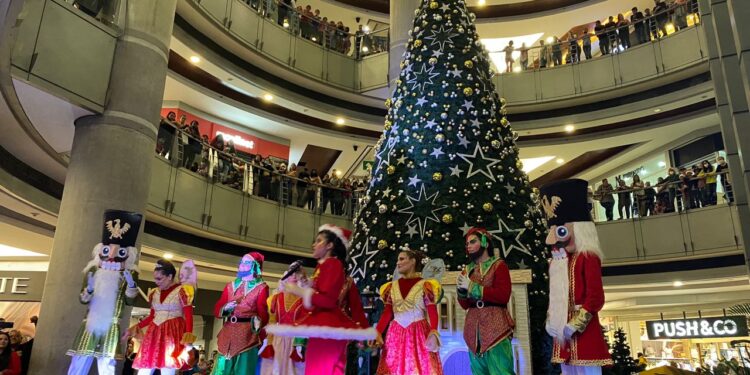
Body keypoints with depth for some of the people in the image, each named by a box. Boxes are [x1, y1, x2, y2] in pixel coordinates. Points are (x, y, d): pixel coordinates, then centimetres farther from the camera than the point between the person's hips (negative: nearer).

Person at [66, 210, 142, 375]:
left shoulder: (128, 274, 2)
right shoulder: (93, 271, 6)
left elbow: (130, 301, 0)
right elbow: (83, 299, 9)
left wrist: (131, 285, -17)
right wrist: (89, 288, -11)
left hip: (110, 326, -2)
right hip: (90, 324, 2)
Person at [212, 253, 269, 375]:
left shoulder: (261, 287, 5)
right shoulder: (230, 286, 17)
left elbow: (263, 313, -6)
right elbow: (217, 310, 11)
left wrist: (258, 322, -26)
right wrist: (226, 308, -10)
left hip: (248, 334, -4)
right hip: (227, 333, 4)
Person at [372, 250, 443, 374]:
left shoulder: (425, 285, -3)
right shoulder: (392, 286, 10)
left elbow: (432, 312, -8)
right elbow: (387, 313, 7)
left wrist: (433, 332, -23)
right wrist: (377, 333, -5)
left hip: (419, 334, -4)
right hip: (396, 335, 4)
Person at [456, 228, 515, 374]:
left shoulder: (498, 265, 0)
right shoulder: (468, 270, 16)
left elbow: (503, 296, -14)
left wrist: (472, 287, -11)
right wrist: (461, 290, -5)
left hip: (495, 326, -5)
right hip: (473, 328, 5)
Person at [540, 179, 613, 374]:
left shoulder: (588, 257, -9)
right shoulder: (557, 262, 15)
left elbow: (595, 296, -15)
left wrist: (576, 323, -18)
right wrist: (550, 320, 7)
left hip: (584, 330, -8)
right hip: (562, 329, 9)